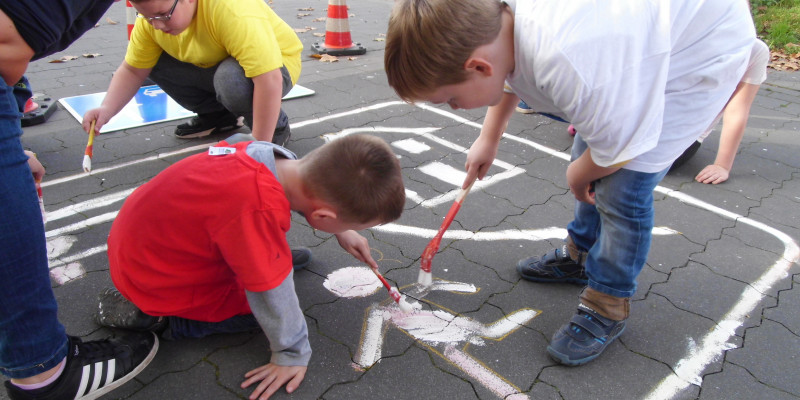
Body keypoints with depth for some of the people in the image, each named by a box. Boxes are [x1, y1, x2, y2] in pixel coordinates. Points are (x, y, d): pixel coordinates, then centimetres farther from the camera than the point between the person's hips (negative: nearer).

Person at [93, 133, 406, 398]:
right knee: (263, 303, -5)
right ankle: (155, 317, -1)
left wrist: (341, 232, 14)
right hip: (155, 280, -7)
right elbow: (273, 295, -27)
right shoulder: (259, 211, -40)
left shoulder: (268, 154, -16)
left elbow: (307, 188, 8)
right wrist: (292, 355, -11)